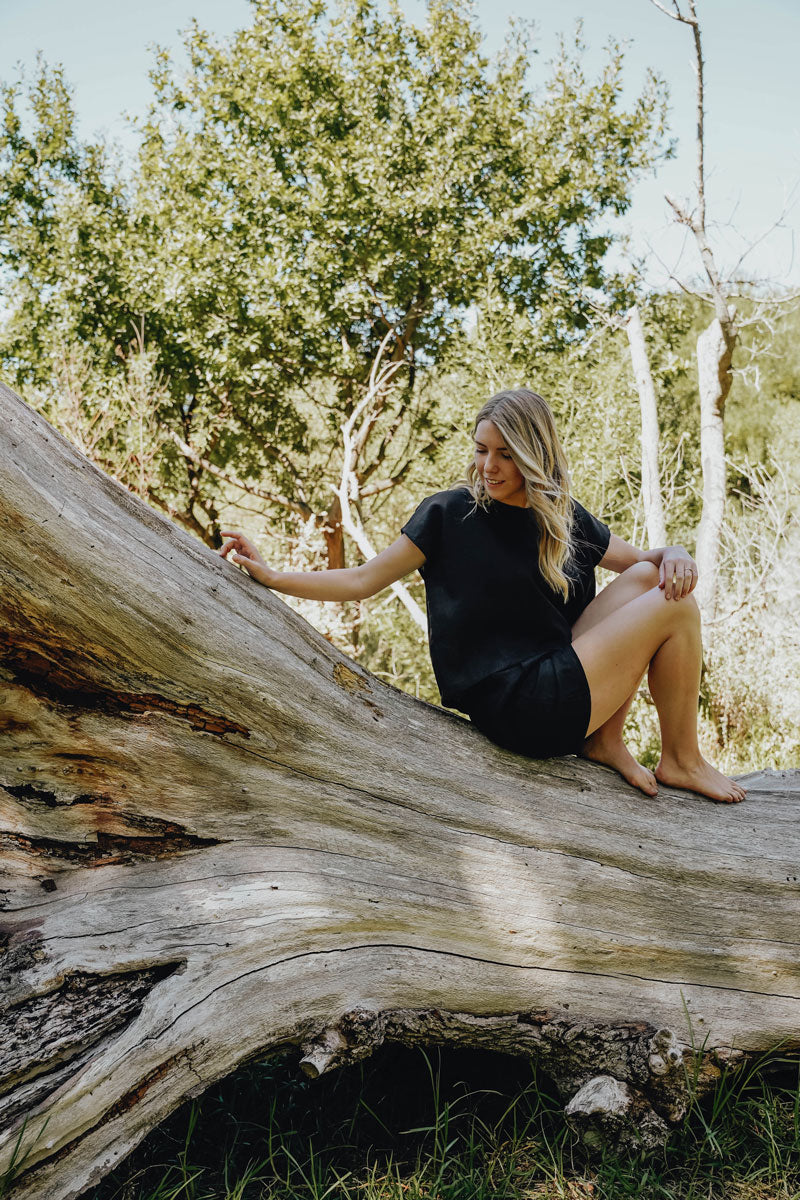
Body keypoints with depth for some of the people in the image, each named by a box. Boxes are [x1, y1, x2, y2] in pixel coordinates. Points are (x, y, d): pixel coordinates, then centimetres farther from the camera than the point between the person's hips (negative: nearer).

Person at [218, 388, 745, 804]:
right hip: (515, 706, -7)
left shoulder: (564, 519, 10)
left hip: (559, 675, 7)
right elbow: (363, 580, -5)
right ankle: (682, 760, 10)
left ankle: (606, 739, 2)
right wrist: (270, 575, -14)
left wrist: (675, 556, -6)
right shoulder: (451, 514, -5)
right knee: (675, 610, -9)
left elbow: (646, 560, 18)